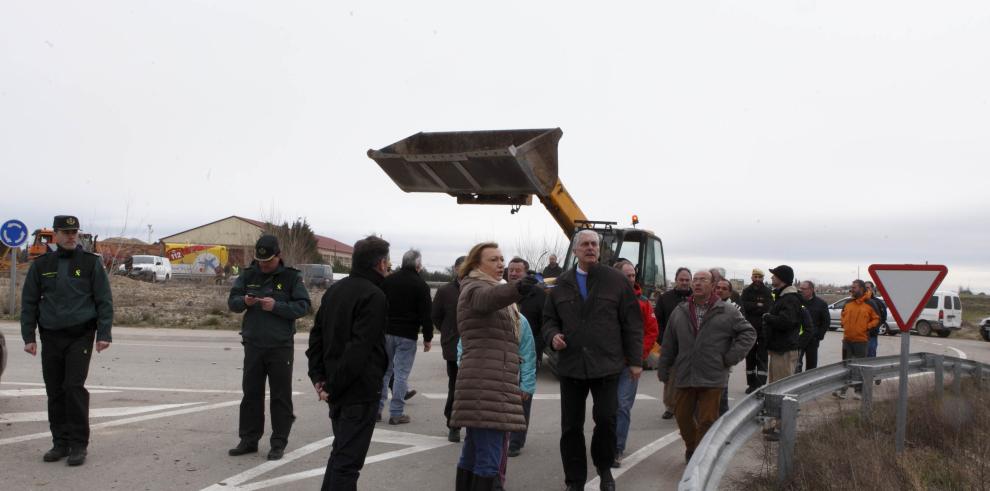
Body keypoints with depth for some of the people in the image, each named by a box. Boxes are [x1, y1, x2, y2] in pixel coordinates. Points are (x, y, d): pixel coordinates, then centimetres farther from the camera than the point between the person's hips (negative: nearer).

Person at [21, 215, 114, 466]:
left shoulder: (91, 262, 1)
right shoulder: (41, 264, 8)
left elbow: (104, 301, 0)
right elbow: (29, 302, 11)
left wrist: (104, 334, -7)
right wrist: (28, 336, 4)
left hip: (80, 335, -3)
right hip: (50, 337, 3)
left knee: (75, 387, -9)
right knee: (55, 392, 7)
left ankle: (78, 445, -1)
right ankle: (61, 443, 18)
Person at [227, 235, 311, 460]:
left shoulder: (291, 277, -4)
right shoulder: (248, 275, 7)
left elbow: (303, 306, -10)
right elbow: (232, 301, 7)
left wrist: (276, 306, -21)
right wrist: (244, 301, -15)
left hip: (281, 347, -4)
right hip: (253, 346, 4)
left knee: (281, 396, 3)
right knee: (251, 394, 11)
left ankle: (279, 443, 11)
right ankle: (249, 440, 22)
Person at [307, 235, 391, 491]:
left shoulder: (334, 290, 11)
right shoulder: (374, 296, -16)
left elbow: (316, 335, 11)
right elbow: (359, 349, -22)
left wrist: (318, 377, 6)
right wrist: (333, 388, -16)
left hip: (337, 390, 8)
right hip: (360, 391, -8)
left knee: (340, 450, 22)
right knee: (348, 460, -2)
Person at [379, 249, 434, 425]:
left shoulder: (388, 280, 6)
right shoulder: (420, 285, -7)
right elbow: (426, 314, -8)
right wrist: (428, 338, 0)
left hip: (386, 332, 4)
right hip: (407, 336, -4)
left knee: (384, 370, 14)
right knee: (401, 374, 1)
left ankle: (376, 408, 15)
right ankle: (396, 413, 4)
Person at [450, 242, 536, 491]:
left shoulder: (488, 288, 24)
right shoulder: (475, 289, -7)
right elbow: (489, 298, -33)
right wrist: (517, 289, -53)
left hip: (489, 385, 10)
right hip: (485, 386, -10)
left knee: (473, 453, 13)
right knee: (489, 460, -13)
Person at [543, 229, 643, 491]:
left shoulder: (616, 281, 2)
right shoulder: (562, 284, 10)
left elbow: (632, 323, 3)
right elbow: (549, 319, 18)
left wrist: (635, 360, 1)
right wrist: (553, 336, -5)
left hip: (606, 364, -2)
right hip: (571, 365, 2)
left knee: (606, 419, -4)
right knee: (571, 426, 6)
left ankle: (604, 468, 25)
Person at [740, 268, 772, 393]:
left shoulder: (767, 292, 0)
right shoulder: (746, 291, 8)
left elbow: (769, 308, -14)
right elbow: (744, 305, -8)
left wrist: (752, 307, -14)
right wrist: (759, 305, -13)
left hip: (763, 330, -3)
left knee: (762, 358, -3)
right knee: (750, 358, 9)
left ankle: (761, 384, -4)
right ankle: (752, 384, 17)